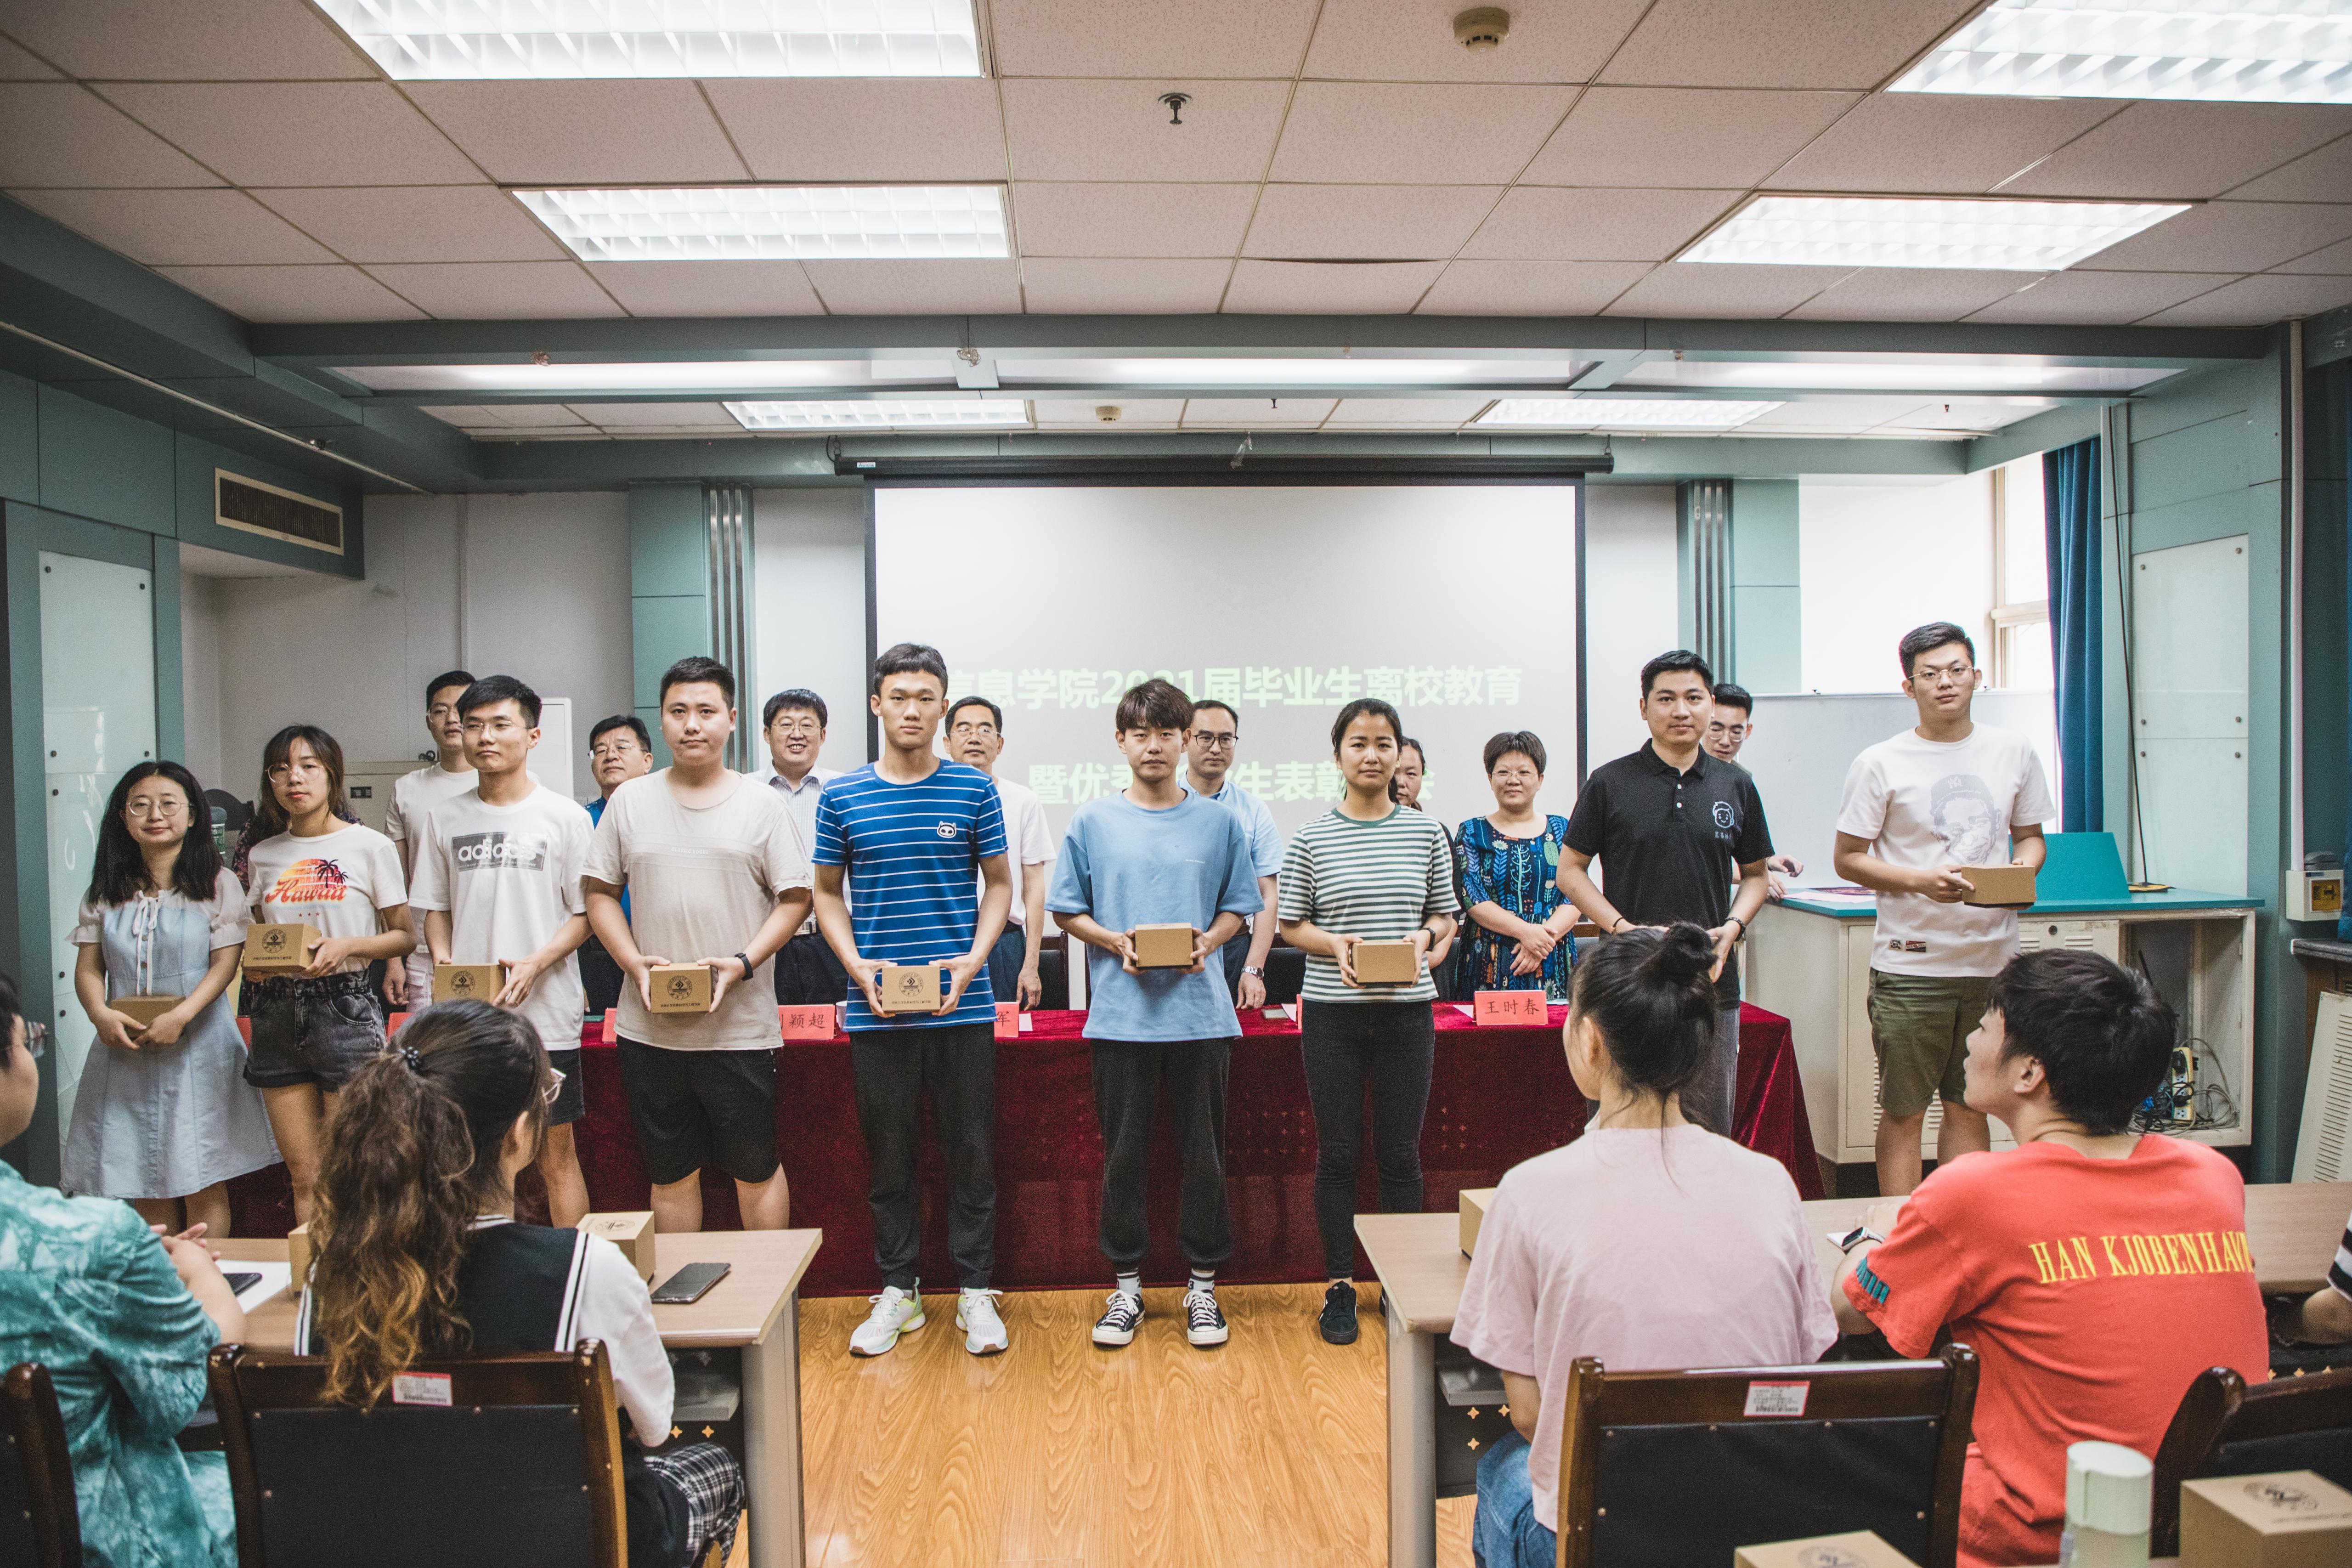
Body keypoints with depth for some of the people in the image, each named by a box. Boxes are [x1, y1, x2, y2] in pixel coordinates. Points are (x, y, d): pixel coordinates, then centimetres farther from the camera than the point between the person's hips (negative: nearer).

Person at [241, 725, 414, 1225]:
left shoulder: (371, 846, -1)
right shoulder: (264, 855, 11)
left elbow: (405, 935, 1)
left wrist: (348, 945, -16)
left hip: (345, 1010, -4)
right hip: (277, 1013, 4)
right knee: (304, 1176, 7)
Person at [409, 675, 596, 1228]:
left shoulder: (563, 816, -1)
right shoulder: (445, 819, 9)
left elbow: (587, 913, -1)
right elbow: (434, 908, 16)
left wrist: (536, 963, -15)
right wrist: (444, 963, -2)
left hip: (545, 1013, -3)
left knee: (555, 1153, 2)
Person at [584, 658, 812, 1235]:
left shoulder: (761, 805, 1)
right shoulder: (629, 801, 7)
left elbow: (795, 898, -1)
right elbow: (600, 893, 9)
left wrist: (743, 963, -15)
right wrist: (634, 962, -7)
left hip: (740, 1029, -2)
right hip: (649, 1028, 2)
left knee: (756, 1171, 7)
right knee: (670, 1174, 14)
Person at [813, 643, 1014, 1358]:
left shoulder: (974, 790, 2)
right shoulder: (842, 796, 3)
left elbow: (999, 884, 7)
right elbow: (828, 894, 10)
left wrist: (975, 958, -8)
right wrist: (856, 966, -6)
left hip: (963, 1004, 0)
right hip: (877, 1010, 1)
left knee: (972, 1153, 6)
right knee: (889, 1156, 10)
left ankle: (975, 1291, 20)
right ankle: (898, 1291, 25)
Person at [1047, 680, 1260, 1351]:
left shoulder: (1219, 823, 6)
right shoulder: (1093, 821, 4)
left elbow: (1237, 907, 10)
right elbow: (1068, 910, 7)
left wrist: (1207, 942, -9)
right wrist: (1117, 943, -10)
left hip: (1201, 1011, 0)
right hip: (1122, 1013, 0)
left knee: (1203, 1152, 7)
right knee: (1124, 1154, 7)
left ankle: (1203, 1286, 21)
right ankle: (1127, 1286, 22)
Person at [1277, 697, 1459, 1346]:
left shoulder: (1426, 831, 4)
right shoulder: (1311, 838, 0)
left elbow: (1445, 913, 10)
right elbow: (1291, 925, 4)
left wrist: (1424, 938, -10)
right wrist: (1335, 945, -14)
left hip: (1407, 1011, 1)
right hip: (1332, 1012, -1)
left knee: (1401, 1154, 9)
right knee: (1338, 1153, 7)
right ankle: (1340, 1286, 21)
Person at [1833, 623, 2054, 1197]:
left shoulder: (2014, 751, 8)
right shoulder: (1880, 765, -4)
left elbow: (2031, 835, 17)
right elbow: (1847, 858, -2)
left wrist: (2023, 868, -6)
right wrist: (1921, 880, -17)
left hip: (1992, 960, 4)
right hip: (1910, 965, -3)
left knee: (1971, 1109, 14)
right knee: (1903, 1113, 4)